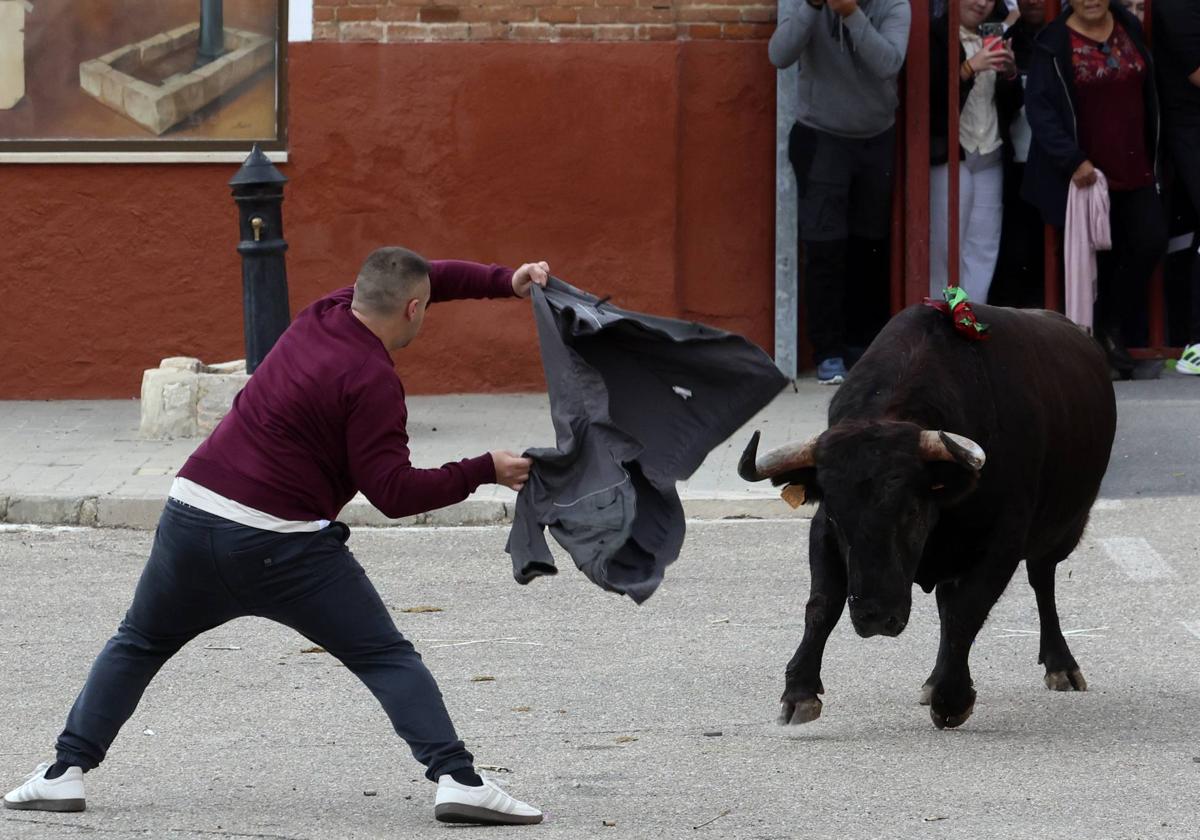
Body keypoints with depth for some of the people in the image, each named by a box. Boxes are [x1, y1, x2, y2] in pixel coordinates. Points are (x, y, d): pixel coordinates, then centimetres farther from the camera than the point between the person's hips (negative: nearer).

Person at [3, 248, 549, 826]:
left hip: (193, 514, 6)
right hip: (282, 548, -6)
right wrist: (485, 471, -7)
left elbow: (428, 277, 26)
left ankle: (66, 771, 16)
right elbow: (394, 492, -12)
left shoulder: (325, 316, 11)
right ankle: (455, 777, -12)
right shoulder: (373, 382, -11)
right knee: (387, 659, 1)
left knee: (138, 645, 23)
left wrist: (505, 281, 22)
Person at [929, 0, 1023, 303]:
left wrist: (1010, 73, -4)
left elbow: (1012, 105, 15)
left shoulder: (994, 41, 15)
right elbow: (928, 92, -15)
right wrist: (970, 67, -24)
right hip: (949, 156, -6)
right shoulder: (934, 36, -4)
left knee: (983, 251, 2)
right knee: (946, 252, -4)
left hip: (990, 160, 6)